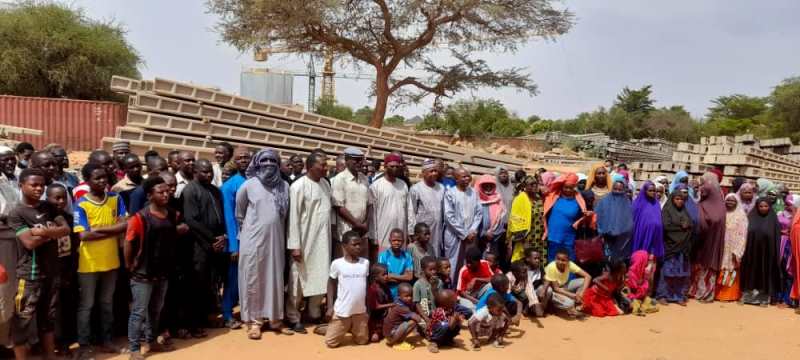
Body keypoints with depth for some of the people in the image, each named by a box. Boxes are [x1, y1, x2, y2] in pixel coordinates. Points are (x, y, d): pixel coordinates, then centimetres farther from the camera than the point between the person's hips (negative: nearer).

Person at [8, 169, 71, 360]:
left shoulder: (48, 207, 7)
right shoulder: (16, 213, -10)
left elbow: (66, 229, -3)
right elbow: (29, 242, -19)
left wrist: (43, 231, -17)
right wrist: (52, 232, -8)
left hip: (51, 271, 6)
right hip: (29, 275, -6)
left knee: (48, 320, 16)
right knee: (23, 323, 0)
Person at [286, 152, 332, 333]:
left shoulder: (325, 184, 9)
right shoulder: (299, 186, -12)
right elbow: (293, 217, -14)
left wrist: (330, 234, 11)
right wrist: (295, 245, -16)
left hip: (323, 240, 6)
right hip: (305, 241, -6)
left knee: (320, 278, 12)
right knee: (299, 280, 4)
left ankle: (314, 313, 26)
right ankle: (294, 318, 16)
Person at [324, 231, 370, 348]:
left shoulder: (366, 263, -1)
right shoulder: (337, 263, -9)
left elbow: (367, 285, 8)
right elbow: (331, 283, 2)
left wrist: (368, 309, 9)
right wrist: (330, 306, -2)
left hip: (360, 311, 3)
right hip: (341, 311, -2)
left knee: (363, 341, 10)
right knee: (331, 342, 1)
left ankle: (351, 328, 39)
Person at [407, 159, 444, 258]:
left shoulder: (441, 188, 7)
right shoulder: (415, 189, -8)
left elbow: (444, 210, 11)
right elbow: (411, 213, -7)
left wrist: (444, 228, 9)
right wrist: (412, 232, -9)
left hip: (438, 231, 5)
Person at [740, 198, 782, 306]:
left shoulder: (773, 220, 0)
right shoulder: (751, 218, 4)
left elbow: (776, 238, 0)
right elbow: (745, 234, 3)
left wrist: (775, 254, -5)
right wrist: (744, 250, -4)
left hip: (767, 252, -1)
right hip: (752, 251, 1)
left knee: (765, 272, 4)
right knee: (751, 271, 5)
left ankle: (764, 297, 12)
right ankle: (749, 295, 13)